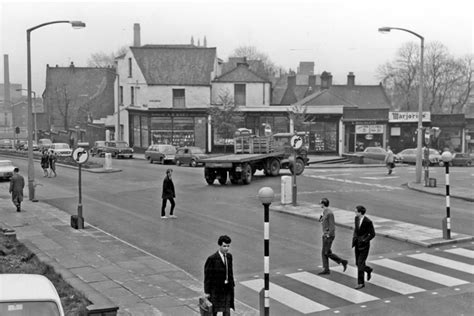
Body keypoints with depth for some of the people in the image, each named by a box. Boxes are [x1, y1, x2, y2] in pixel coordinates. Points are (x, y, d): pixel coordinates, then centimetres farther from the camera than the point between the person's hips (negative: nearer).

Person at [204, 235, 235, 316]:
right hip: (216, 289, -5)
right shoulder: (212, 258, -14)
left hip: (227, 288, 5)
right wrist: (207, 292, -10)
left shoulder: (229, 256, 4)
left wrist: (232, 284, 9)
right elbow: (207, 276, -11)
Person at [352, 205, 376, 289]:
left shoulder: (368, 221, -19)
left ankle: (361, 283, 8)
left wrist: (364, 241, -18)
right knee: (357, 263, 13)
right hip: (357, 244, 7)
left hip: (364, 245, -7)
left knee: (360, 264, -7)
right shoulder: (356, 218, 2)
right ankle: (368, 270, 41)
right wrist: (354, 237, 2)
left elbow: (372, 234, -12)